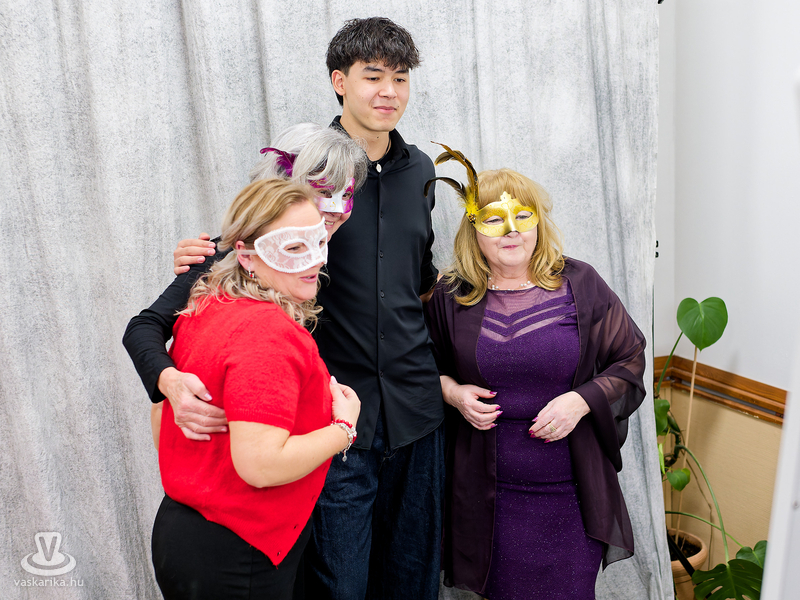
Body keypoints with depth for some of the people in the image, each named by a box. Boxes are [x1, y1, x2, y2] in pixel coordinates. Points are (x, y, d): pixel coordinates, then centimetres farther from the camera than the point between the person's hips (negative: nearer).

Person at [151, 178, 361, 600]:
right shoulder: (270, 333, -26)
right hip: (235, 559, -8)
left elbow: (162, 410, 11)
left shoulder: (202, 308, 1)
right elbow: (261, 464, -31)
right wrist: (344, 427, -17)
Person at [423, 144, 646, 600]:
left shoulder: (580, 285, -4)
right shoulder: (451, 297, -2)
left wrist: (582, 400, -13)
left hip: (570, 490, 0)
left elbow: (629, 360, 2)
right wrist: (451, 391, -7)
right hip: (488, 490, 0)